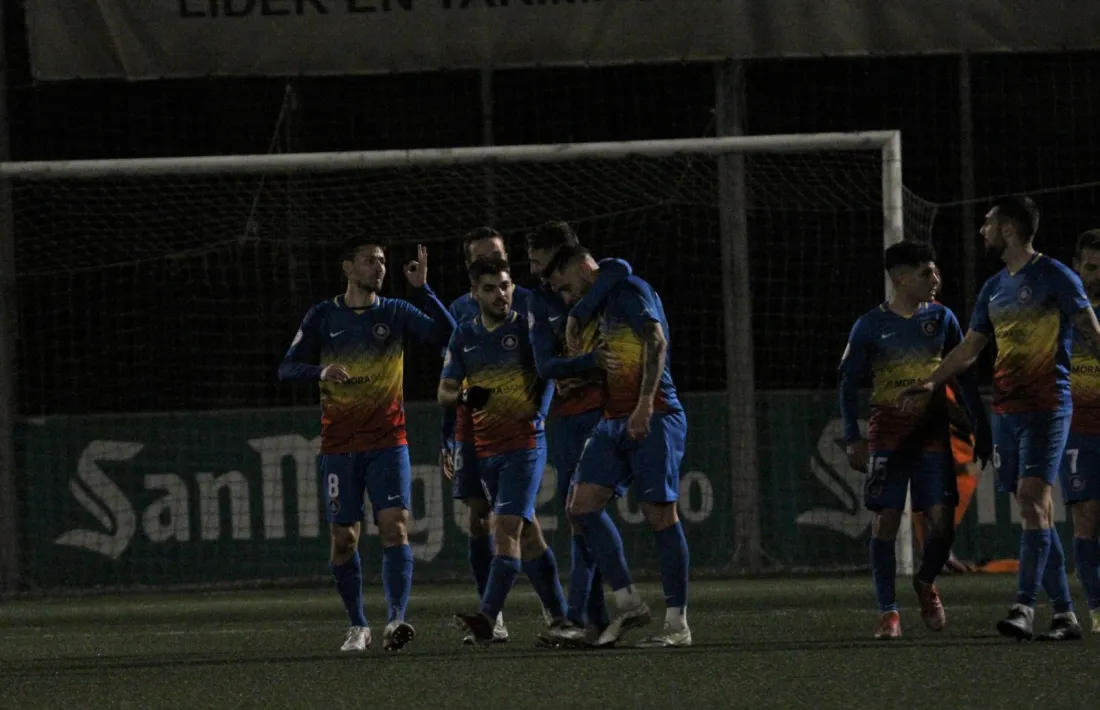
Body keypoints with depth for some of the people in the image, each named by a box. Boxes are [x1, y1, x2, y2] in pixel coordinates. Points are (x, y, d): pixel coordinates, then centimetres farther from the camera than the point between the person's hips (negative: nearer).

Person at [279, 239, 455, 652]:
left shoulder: (395, 313, 5)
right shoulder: (323, 317, 5)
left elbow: (446, 336, -7)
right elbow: (287, 369, 3)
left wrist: (424, 289, -15)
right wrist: (321, 372, -17)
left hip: (388, 443, -1)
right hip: (339, 445, 1)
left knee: (395, 526, -16)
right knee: (344, 537, 1)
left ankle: (396, 620, -25)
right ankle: (357, 627, 15)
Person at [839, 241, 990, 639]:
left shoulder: (942, 319, 7)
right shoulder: (871, 326, 0)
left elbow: (965, 378, 13)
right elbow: (849, 383, 3)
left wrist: (981, 431, 9)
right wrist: (853, 438, -7)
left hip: (932, 431, 2)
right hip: (888, 433, -2)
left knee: (942, 521, -7)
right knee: (886, 521, -7)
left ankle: (926, 584, 22)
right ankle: (888, 613, -1)